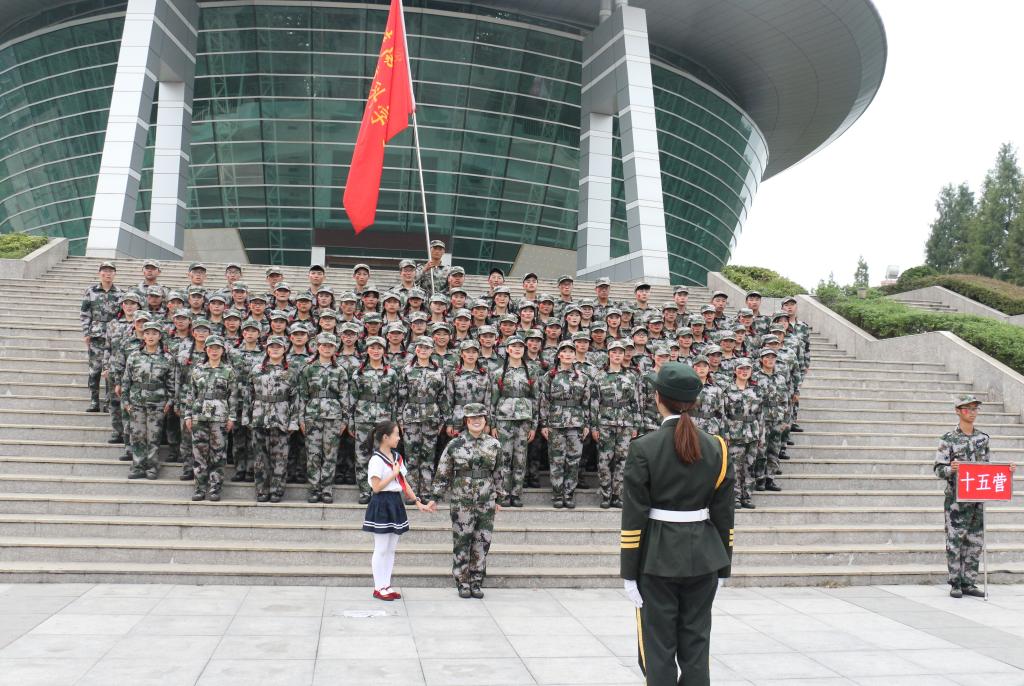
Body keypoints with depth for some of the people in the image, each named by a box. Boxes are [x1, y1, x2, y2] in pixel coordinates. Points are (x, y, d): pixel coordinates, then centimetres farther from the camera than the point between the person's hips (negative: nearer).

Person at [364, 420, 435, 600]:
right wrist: (394, 473, -14)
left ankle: (386, 585, 19)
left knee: (391, 549, 11)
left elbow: (404, 484, 14)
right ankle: (379, 588, 9)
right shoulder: (376, 460, -13)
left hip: (396, 504, 8)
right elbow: (376, 487, -19)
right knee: (381, 550, 0)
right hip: (381, 505, -8)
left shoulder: (397, 457, 11)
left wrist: (418, 503, 10)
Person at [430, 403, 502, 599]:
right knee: (461, 543, 2)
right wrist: (436, 497, 0)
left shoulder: (494, 444, 6)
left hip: (487, 505, 2)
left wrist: (498, 498, 15)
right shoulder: (455, 444, -2)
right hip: (462, 504, -2)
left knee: (482, 544, 6)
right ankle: (463, 584, 14)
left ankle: (476, 583, 18)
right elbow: (443, 473, 2)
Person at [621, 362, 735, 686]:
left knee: (658, 648, 6)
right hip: (703, 558, 3)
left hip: (657, 559, -3)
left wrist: (629, 572, -4)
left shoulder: (643, 449, -10)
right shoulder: (716, 448, 0)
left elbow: (634, 517, -11)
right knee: (696, 646, 12)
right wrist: (722, 567, 11)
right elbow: (723, 515, 3)